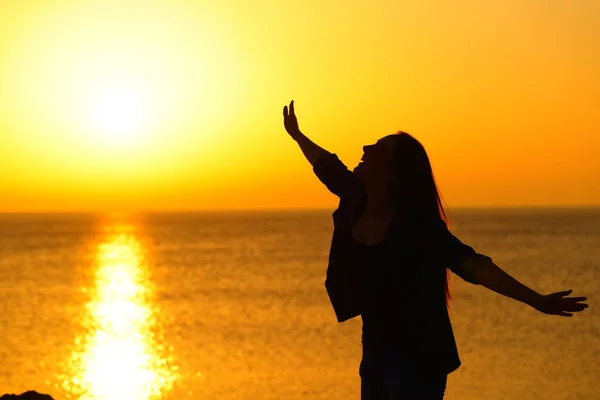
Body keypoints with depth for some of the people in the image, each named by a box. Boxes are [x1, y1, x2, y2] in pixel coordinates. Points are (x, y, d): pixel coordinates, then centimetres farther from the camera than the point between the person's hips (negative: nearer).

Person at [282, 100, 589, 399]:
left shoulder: (417, 225, -21)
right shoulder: (358, 202, 1)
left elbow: (471, 263, -30)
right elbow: (329, 168, 21)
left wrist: (535, 299, -41)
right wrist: (298, 136, 39)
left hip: (416, 359, -8)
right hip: (375, 352, 8)